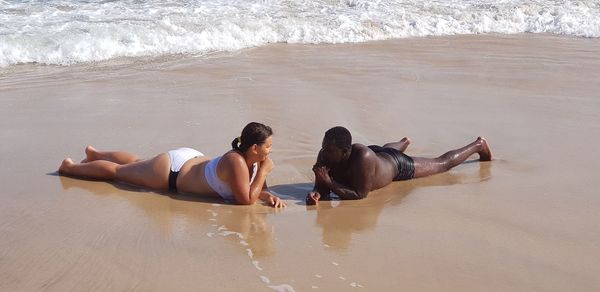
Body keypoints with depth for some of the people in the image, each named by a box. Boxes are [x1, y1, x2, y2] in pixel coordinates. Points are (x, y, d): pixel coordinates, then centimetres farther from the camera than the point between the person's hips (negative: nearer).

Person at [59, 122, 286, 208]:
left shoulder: (251, 159, -12)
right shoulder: (236, 162, -36)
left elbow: (257, 187, 0)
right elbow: (246, 200, -36)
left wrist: (269, 195, -21)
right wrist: (264, 171, -32)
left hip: (190, 159, 8)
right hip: (171, 172, -8)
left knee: (137, 162, 32)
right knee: (118, 170, 13)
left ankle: (94, 153, 55)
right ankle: (70, 167, 34)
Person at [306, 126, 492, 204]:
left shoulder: (362, 157, -49)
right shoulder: (325, 157, -32)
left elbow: (360, 195, -45)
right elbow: (321, 187, -23)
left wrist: (330, 183, -52)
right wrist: (316, 194, -46)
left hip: (397, 165, -5)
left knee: (443, 164, 16)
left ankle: (478, 145, 42)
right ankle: (404, 142, 78)